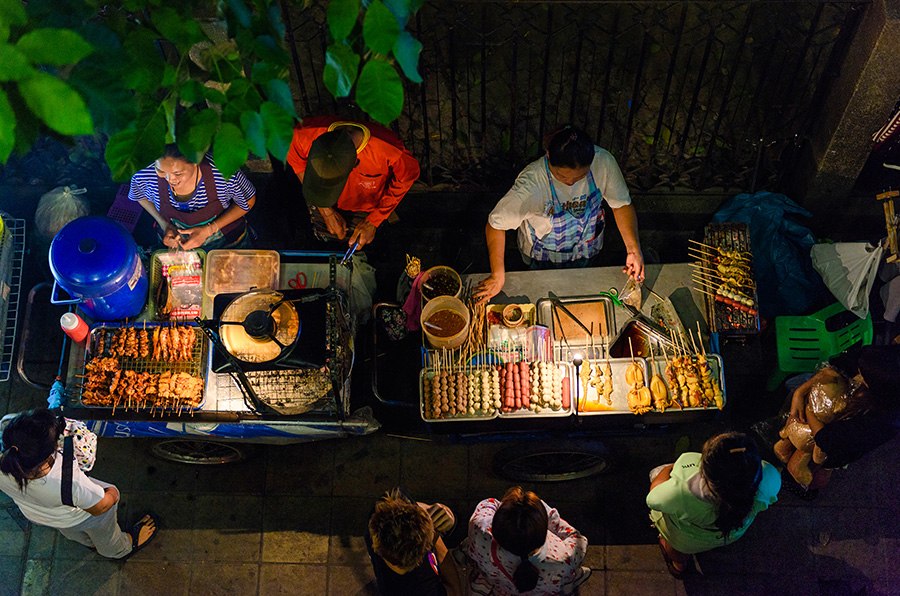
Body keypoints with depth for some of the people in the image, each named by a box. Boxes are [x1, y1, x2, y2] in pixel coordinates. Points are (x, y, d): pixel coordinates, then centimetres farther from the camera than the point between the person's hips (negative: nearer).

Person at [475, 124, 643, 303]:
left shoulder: (603, 162, -33)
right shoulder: (531, 185, -43)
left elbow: (622, 204, -17)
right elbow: (495, 225, -30)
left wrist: (633, 249, -26)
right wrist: (498, 275, -25)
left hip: (585, 250, 3)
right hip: (542, 257, -3)